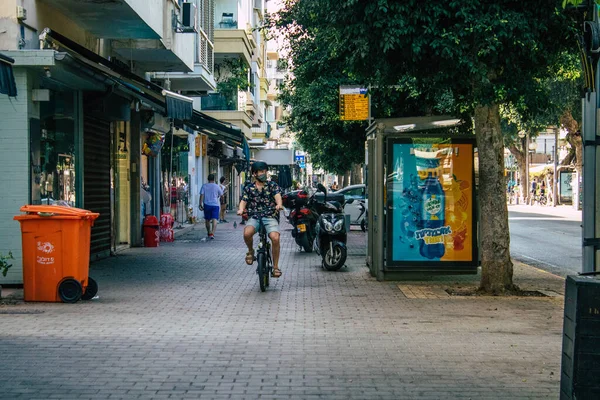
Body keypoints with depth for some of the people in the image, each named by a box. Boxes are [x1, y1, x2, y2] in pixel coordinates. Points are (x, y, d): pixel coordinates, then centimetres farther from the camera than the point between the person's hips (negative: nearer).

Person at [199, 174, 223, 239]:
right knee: (214, 219, -9)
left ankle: (209, 233, 31)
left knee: (207, 220, 17)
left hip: (207, 205, 2)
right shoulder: (216, 186, 0)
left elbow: (202, 195, -5)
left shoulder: (204, 186, 1)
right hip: (215, 204, -2)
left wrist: (201, 204, -4)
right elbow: (221, 194, 11)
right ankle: (212, 233, -24)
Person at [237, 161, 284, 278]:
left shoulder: (272, 185, 9)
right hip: (254, 217, 1)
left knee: (275, 238, -29)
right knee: (247, 233, -32)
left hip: (270, 216, -1)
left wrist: (279, 204, -31)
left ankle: (275, 267, -12)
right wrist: (241, 210, -17)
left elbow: (277, 196, -7)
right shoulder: (248, 188, 14)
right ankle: (250, 251, 3)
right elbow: (244, 201, 6)